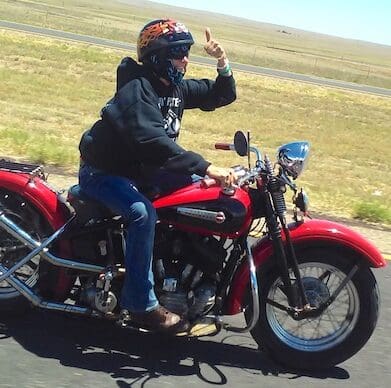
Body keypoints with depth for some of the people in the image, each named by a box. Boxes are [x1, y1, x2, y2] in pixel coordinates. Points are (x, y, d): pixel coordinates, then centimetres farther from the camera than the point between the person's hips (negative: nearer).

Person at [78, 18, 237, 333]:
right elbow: (154, 142, -39)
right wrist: (207, 168, -45)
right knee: (144, 213, -34)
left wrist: (222, 62, -10)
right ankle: (141, 305, -26)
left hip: (141, 168, 9)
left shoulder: (176, 87, 1)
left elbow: (222, 95, 10)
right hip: (103, 171, -9)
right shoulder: (136, 89, -25)